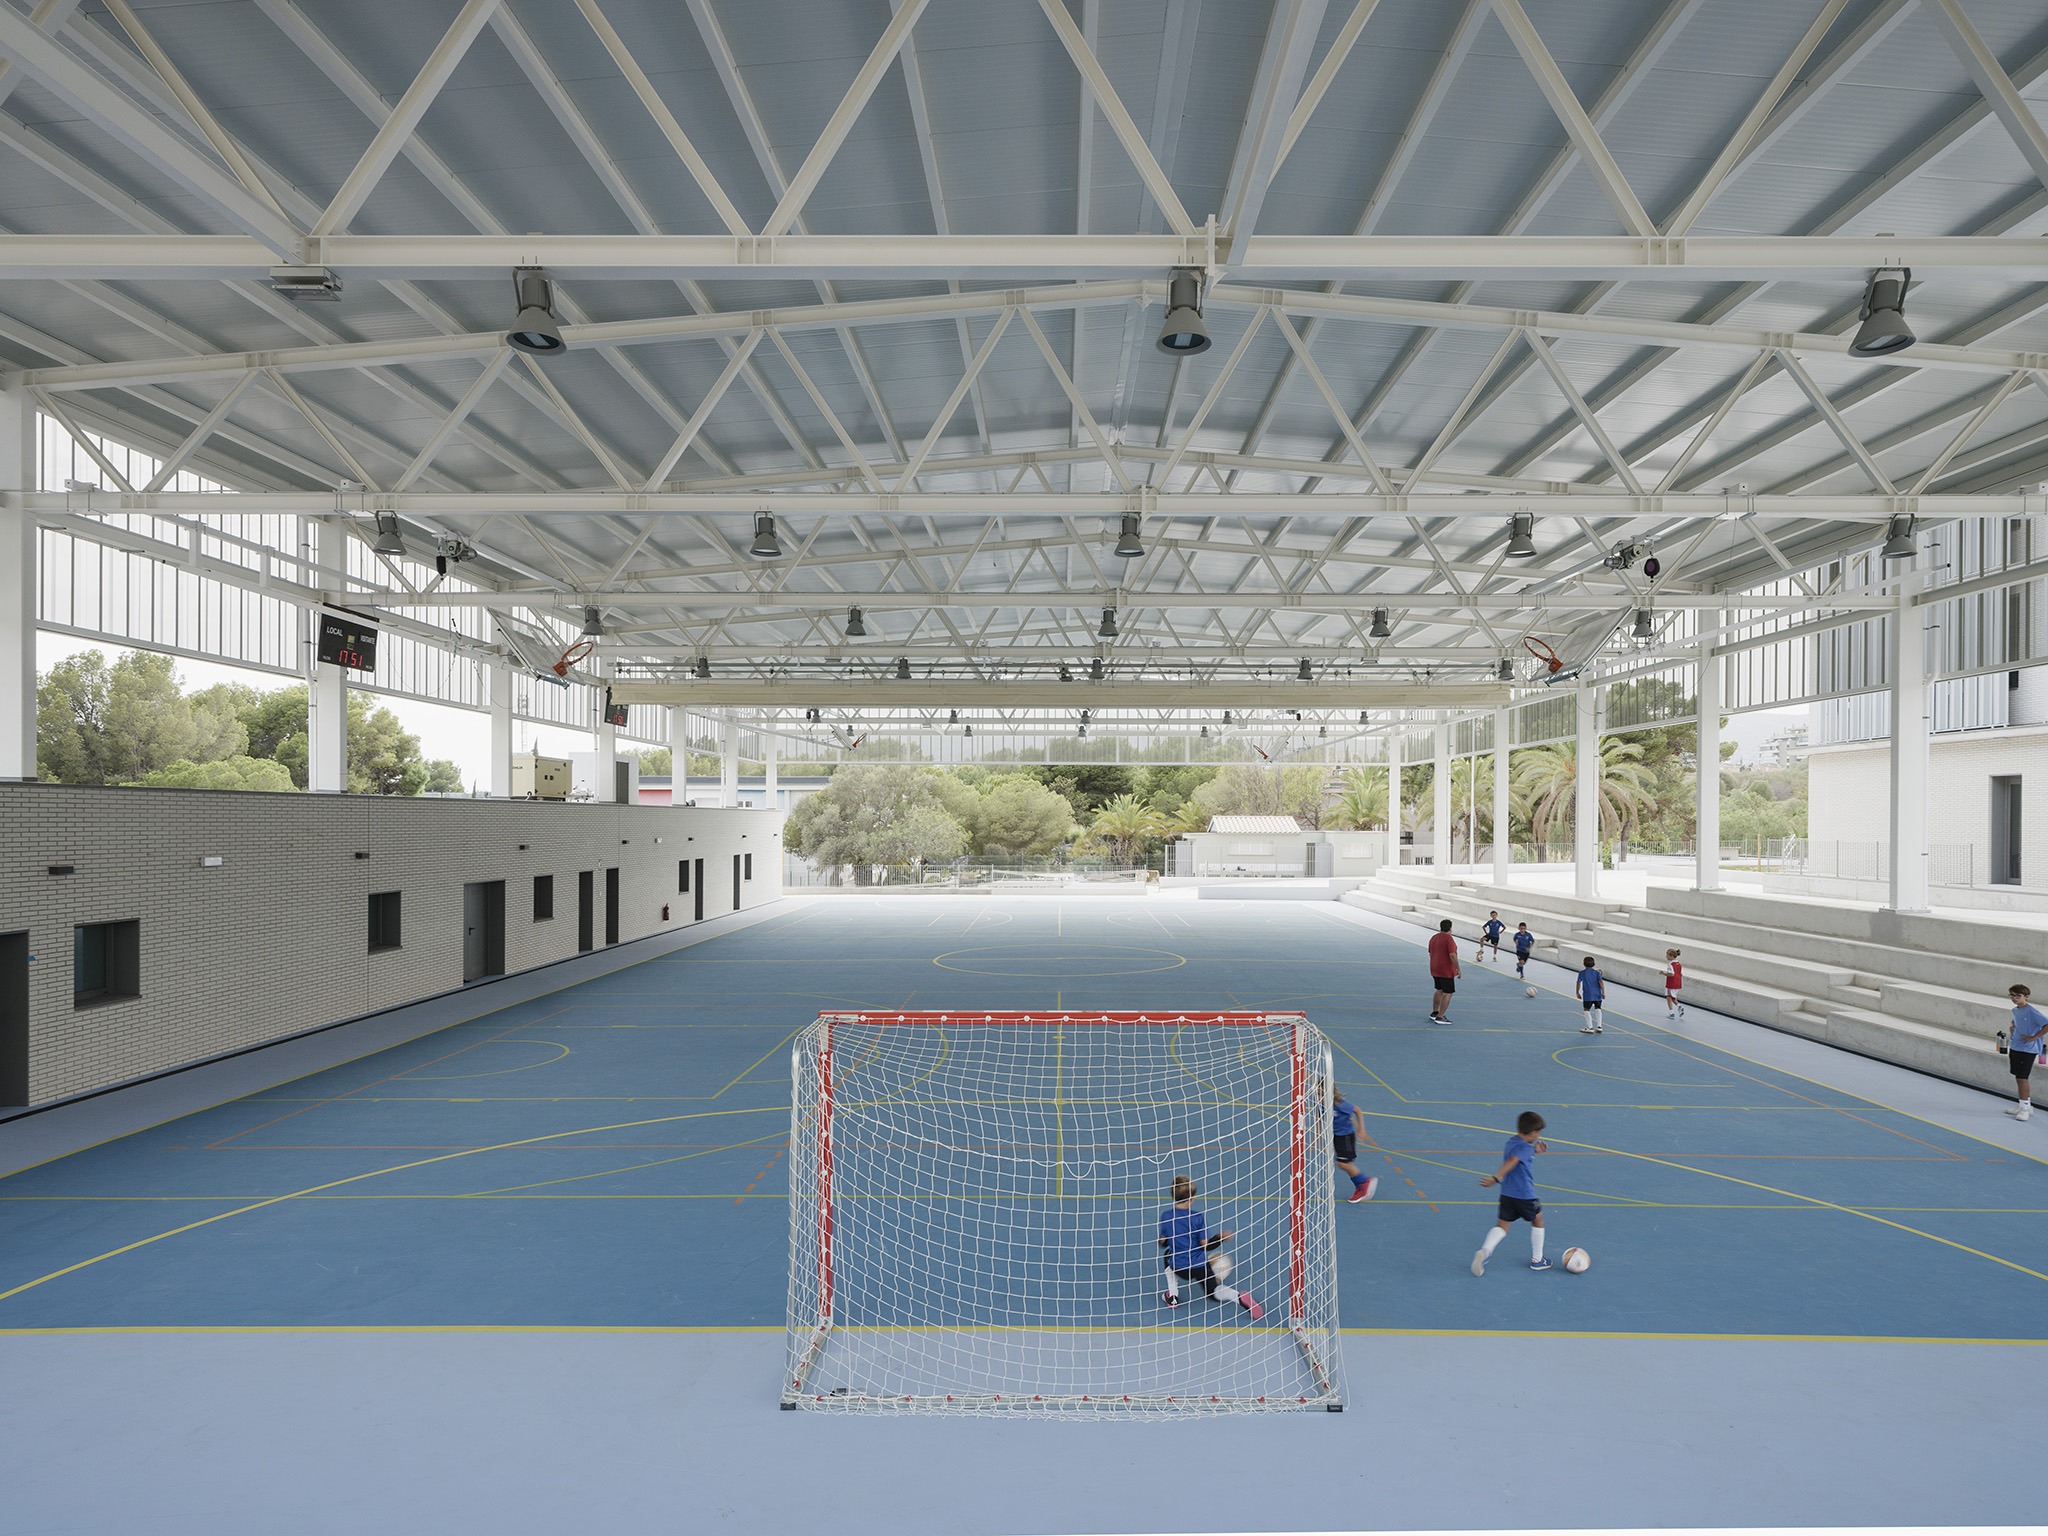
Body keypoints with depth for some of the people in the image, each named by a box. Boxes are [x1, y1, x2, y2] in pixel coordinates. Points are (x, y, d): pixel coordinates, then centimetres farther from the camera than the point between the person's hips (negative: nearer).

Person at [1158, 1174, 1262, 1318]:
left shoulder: (1165, 1216, -8)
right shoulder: (1198, 1218, -14)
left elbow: (1162, 1242, 2)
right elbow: (1206, 1246, -11)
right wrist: (1221, 1238, 5)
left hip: (1179, 1268, 1)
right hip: (1200, 1266, -1)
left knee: (1167, 1256, 34)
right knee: (1213, 1292, 19)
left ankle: (1172, 1296, 26)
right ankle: (1239, 1296, -13)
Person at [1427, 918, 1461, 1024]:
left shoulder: (1433, 937, 8)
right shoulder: (1448, 939, -17)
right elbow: (1452, 955, -23)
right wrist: (1458, 969, -16)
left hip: (1435, 970, 8)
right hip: (1447, 971, -8)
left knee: (1439, 991, 22)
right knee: (1448, 993, -1)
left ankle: (1434, 1013, 29)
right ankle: (1439, 1017, -3)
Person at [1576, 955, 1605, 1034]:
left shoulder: (1582, 973, 0)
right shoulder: (1597, 973, 6)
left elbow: (1578, 983, -3)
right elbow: (1601, 982, -6)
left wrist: (1577, 992, 7)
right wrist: (1603, 992, -5)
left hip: (1588, 995, -4)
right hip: (1597, 995, 4)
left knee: (1587, 1010, 4)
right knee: (1597, 1009, 15)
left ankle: (1590, 1028, 0)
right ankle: (1599, 1026, 15)